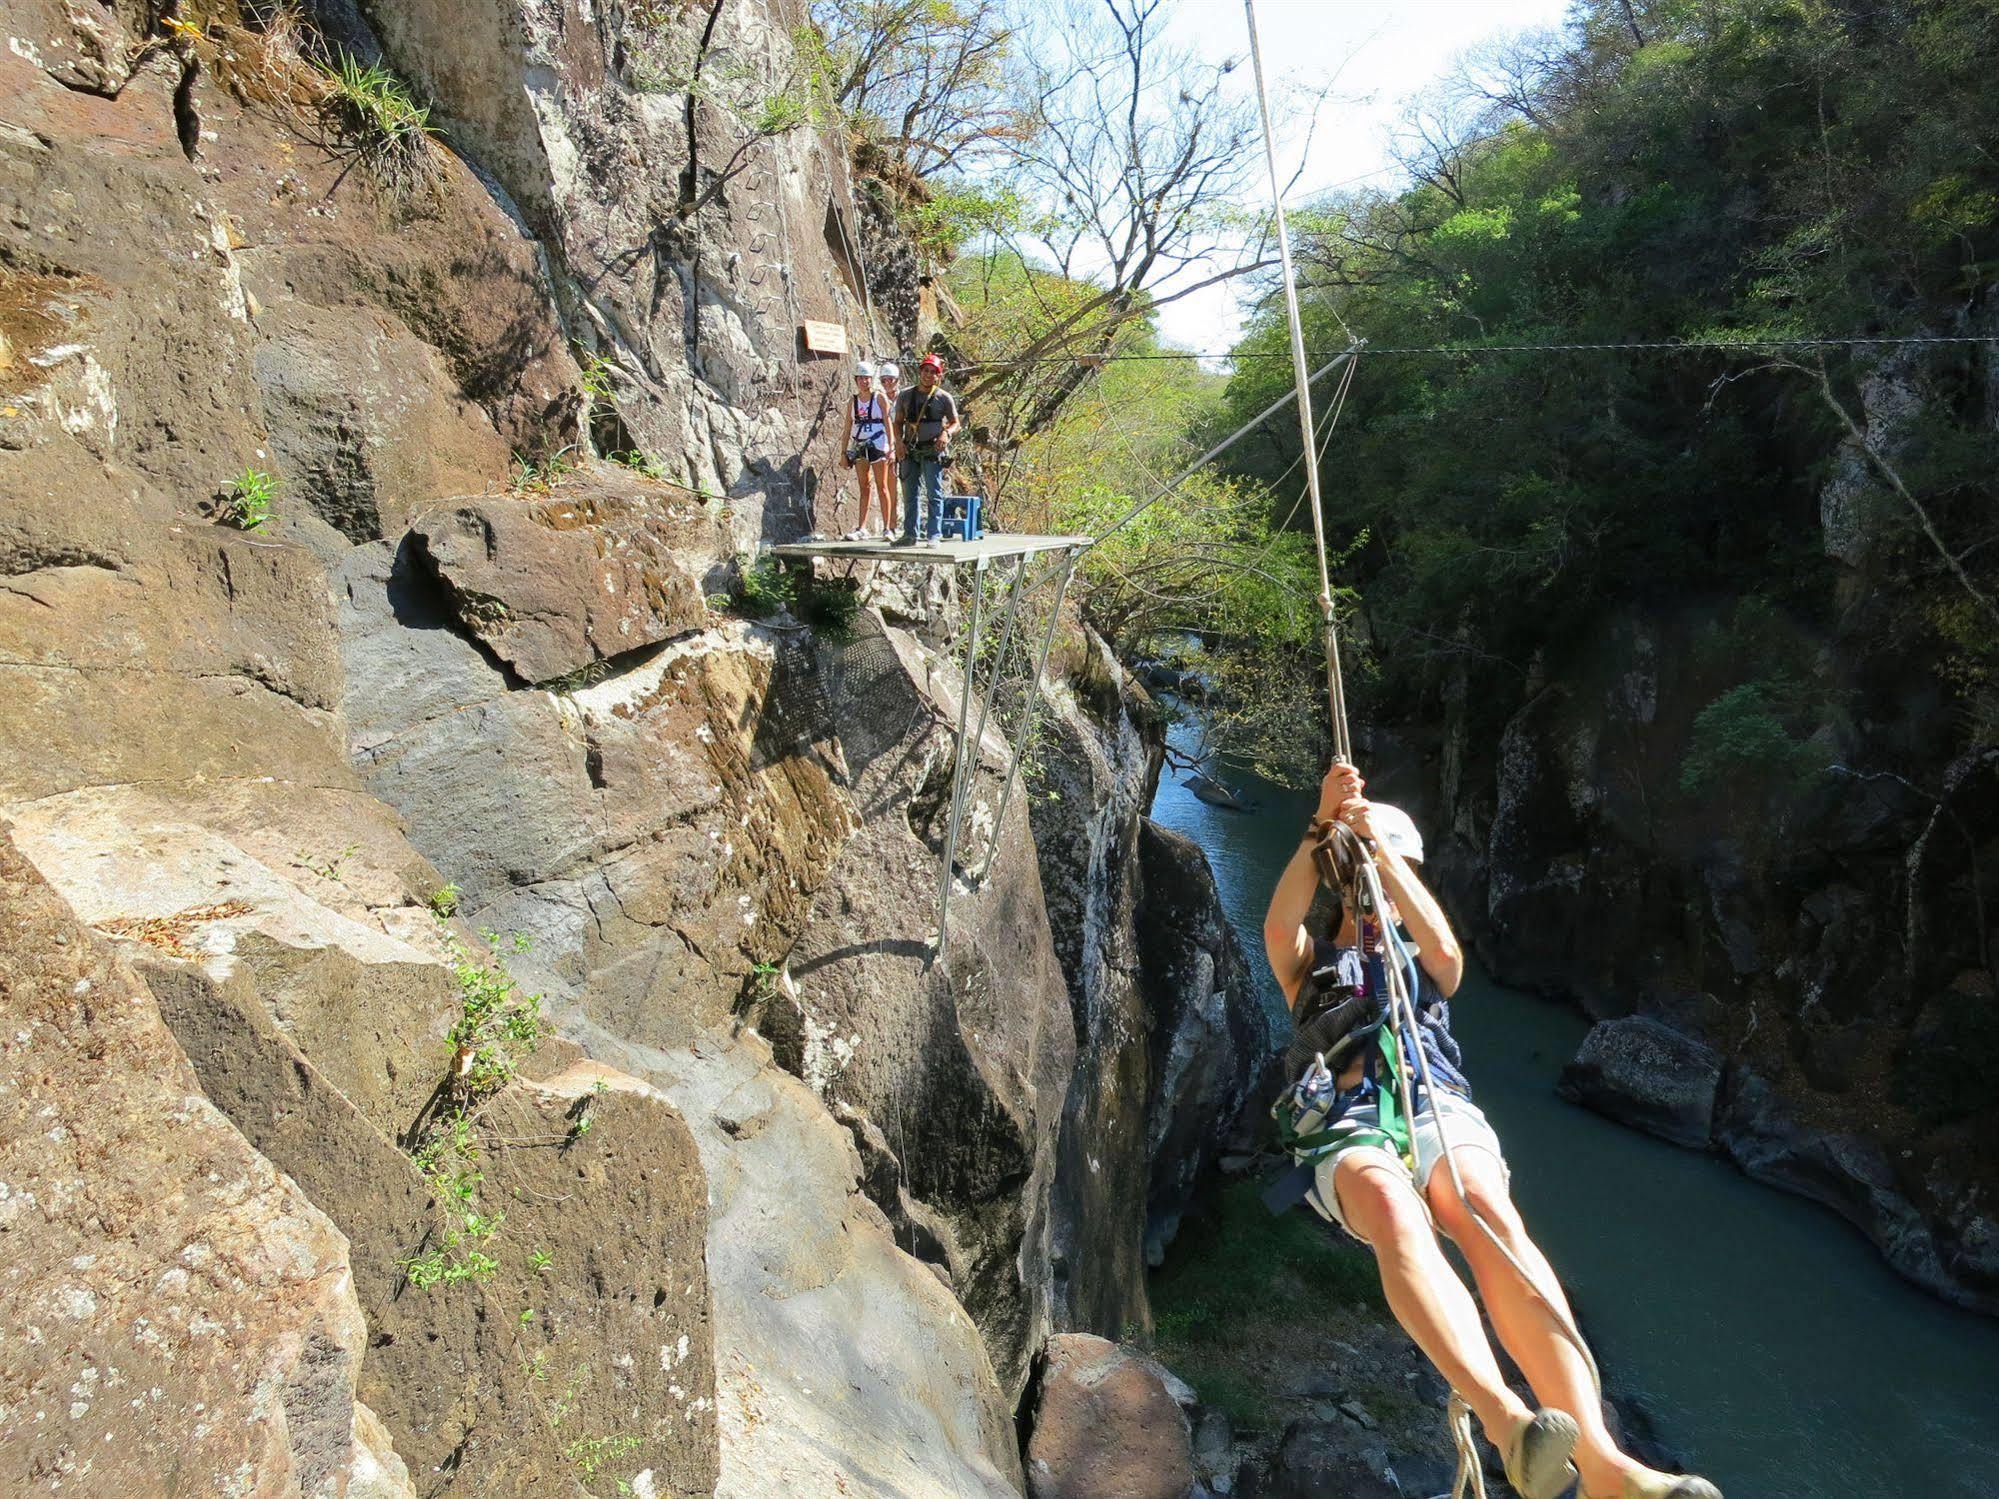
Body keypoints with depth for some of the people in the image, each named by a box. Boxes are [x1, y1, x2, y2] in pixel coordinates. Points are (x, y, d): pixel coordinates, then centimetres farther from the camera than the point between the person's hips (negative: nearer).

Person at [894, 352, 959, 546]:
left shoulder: (944, 397, 1)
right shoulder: (906, 396, 10)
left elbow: (955, 423, 5)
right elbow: (898, 422, 14)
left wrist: (946, 433, -16)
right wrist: (899, 440, -2)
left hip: (933, 451, -4)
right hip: (910, 451, 4)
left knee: (934, 494, -5)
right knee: (909, 494, 7)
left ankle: (933, 535, -4)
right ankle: (910, 533, 14)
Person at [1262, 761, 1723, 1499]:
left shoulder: (1421, 965, 31)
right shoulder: (1311, 966, 27)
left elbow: (1446, 948, 4)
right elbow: (1278, 925, 2)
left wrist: (1383, 850, 0)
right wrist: (1322, 828, -5)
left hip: (1440, 1113, 1)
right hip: (1351, 1133, -1)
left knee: (1492, 1216, -35)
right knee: (1394, 1214, -39)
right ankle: (1510, 1423, -56)